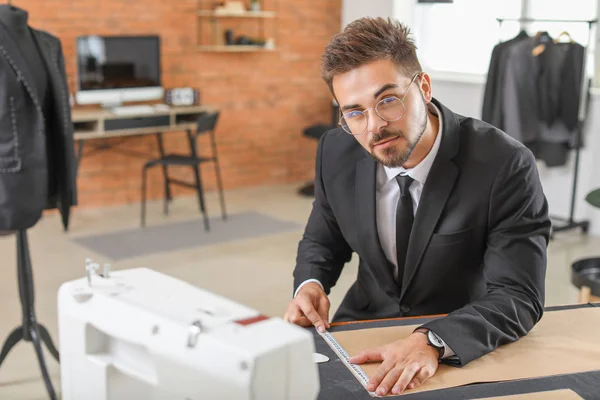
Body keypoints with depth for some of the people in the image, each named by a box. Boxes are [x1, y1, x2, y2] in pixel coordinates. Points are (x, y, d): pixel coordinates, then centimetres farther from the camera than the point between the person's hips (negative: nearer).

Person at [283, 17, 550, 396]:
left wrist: (433, 342, -38)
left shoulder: (505, 165, -19)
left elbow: (518, 297, -21)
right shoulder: (337, 151, -7)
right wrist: (310, 286, -12)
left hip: (466, 346, -2)